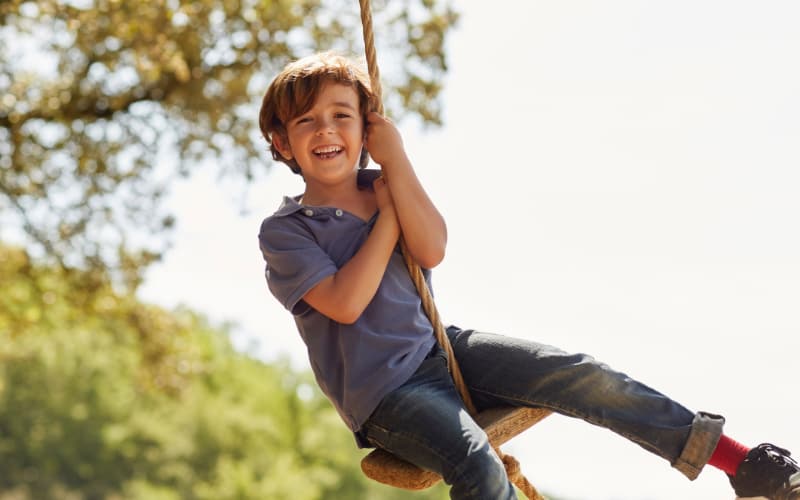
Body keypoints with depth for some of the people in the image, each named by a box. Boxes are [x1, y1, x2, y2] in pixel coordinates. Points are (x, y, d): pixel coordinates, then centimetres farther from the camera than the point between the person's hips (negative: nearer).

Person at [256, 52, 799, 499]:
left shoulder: (383, 189, 8)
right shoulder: (283, 230, -6)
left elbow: (431, 251, -10)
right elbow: (345, 303, -19)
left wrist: (395, 158, -12)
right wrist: (388, 215, -11)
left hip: (440, 346, 5)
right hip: (383, 391, -5)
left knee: (575, 373, -12)